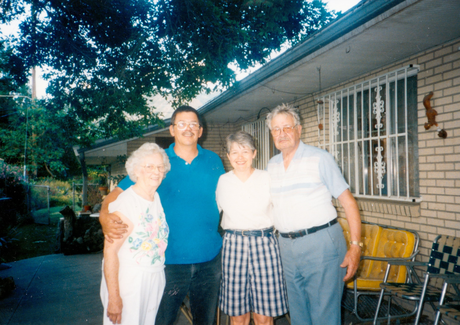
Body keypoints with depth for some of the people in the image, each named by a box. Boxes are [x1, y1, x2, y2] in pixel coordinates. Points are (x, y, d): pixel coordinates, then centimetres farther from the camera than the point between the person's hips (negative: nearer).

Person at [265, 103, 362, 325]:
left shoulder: (319, 158, -5)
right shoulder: (271, 165, 11)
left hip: (321, 242, -5)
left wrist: (355, 246, -14)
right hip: (287, 246, 6)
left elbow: (348, 202, -7)